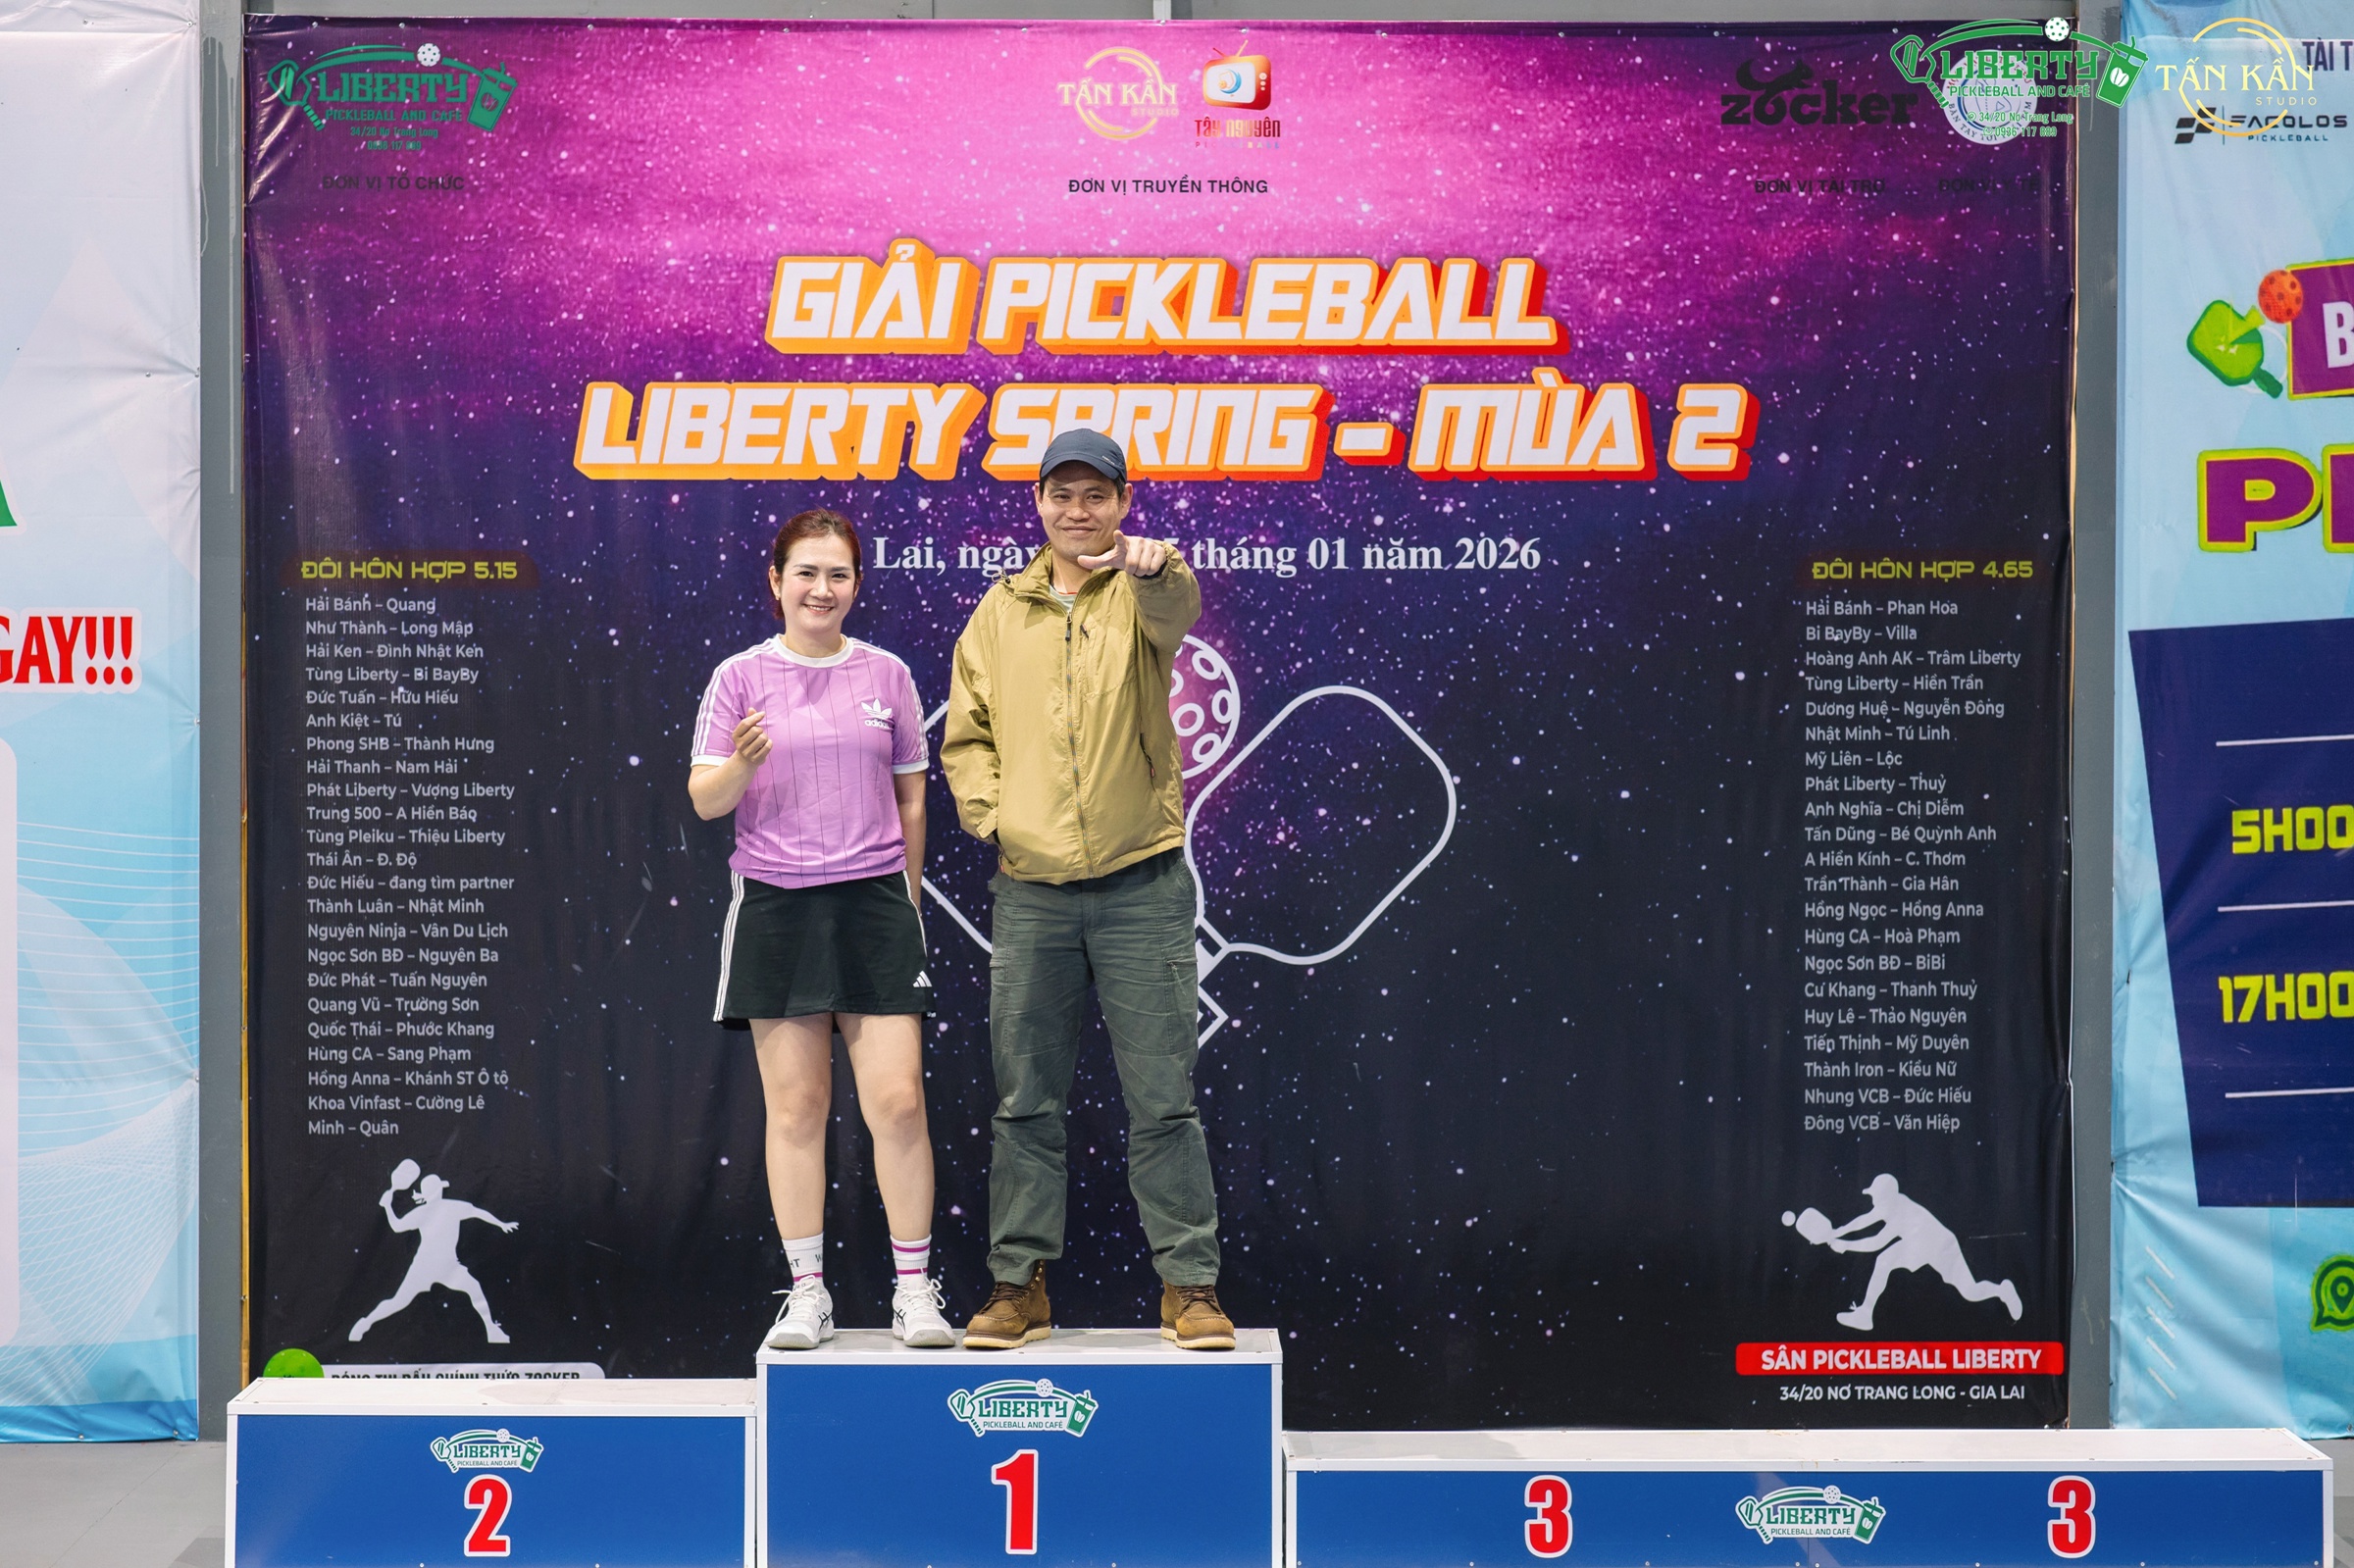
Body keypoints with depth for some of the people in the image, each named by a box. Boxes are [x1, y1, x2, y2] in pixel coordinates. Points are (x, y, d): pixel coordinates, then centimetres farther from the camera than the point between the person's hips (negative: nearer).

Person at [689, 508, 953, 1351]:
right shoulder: (741, 677, 4)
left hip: (874, 901, 1)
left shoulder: (886, 674, 8)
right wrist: (741, 765, -20)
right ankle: (807, 1292, 14)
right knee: (796, 1107, 3)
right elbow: (704, 801, 1)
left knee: (898, 1101, -5)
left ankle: (914, 1287, 8)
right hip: (776, 904, 0)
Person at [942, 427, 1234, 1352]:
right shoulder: (1001, 610, 11)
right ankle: (1018, 1285, 17)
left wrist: (1154, 568, -47)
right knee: (1026, 1102, 8)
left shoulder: (1141, 593, 1)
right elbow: (965, 735, 16)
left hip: (1142, 886, -3)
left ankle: (1189, 1285, 10)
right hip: (1030, 893, 3)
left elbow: (1176, 614, -24)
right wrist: (985, 809, -2)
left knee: (1162, 1098, 1)